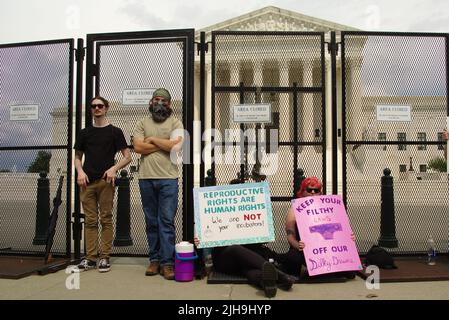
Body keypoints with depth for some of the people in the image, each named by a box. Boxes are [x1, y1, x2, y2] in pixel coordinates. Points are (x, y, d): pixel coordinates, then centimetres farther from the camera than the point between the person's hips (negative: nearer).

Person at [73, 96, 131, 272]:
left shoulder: (114, 132, 5)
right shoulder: (84, 132, 15)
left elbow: (127, 157, 3)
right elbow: (77, 157, 19)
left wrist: (114, 168, -13)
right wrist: (80, 170, -1)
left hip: (105, 181, -3)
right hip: (87, 181, 3)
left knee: (106, 219, 1)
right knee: (90, 220, 5)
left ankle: (104, 258, 8)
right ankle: (90, 258, 12)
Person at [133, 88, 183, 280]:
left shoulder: (175, 123, 6)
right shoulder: (142, 123, 13)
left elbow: (176, 146, -10)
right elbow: (138, 147, -2)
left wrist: (152, 139, -2)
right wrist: (164, 144, -4)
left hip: (168, 178, -2)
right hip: (146, 178, 3)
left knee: (167, 221, -3)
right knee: (151, 221, 8)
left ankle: (167, 263, 2)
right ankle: (155, 259, 18)